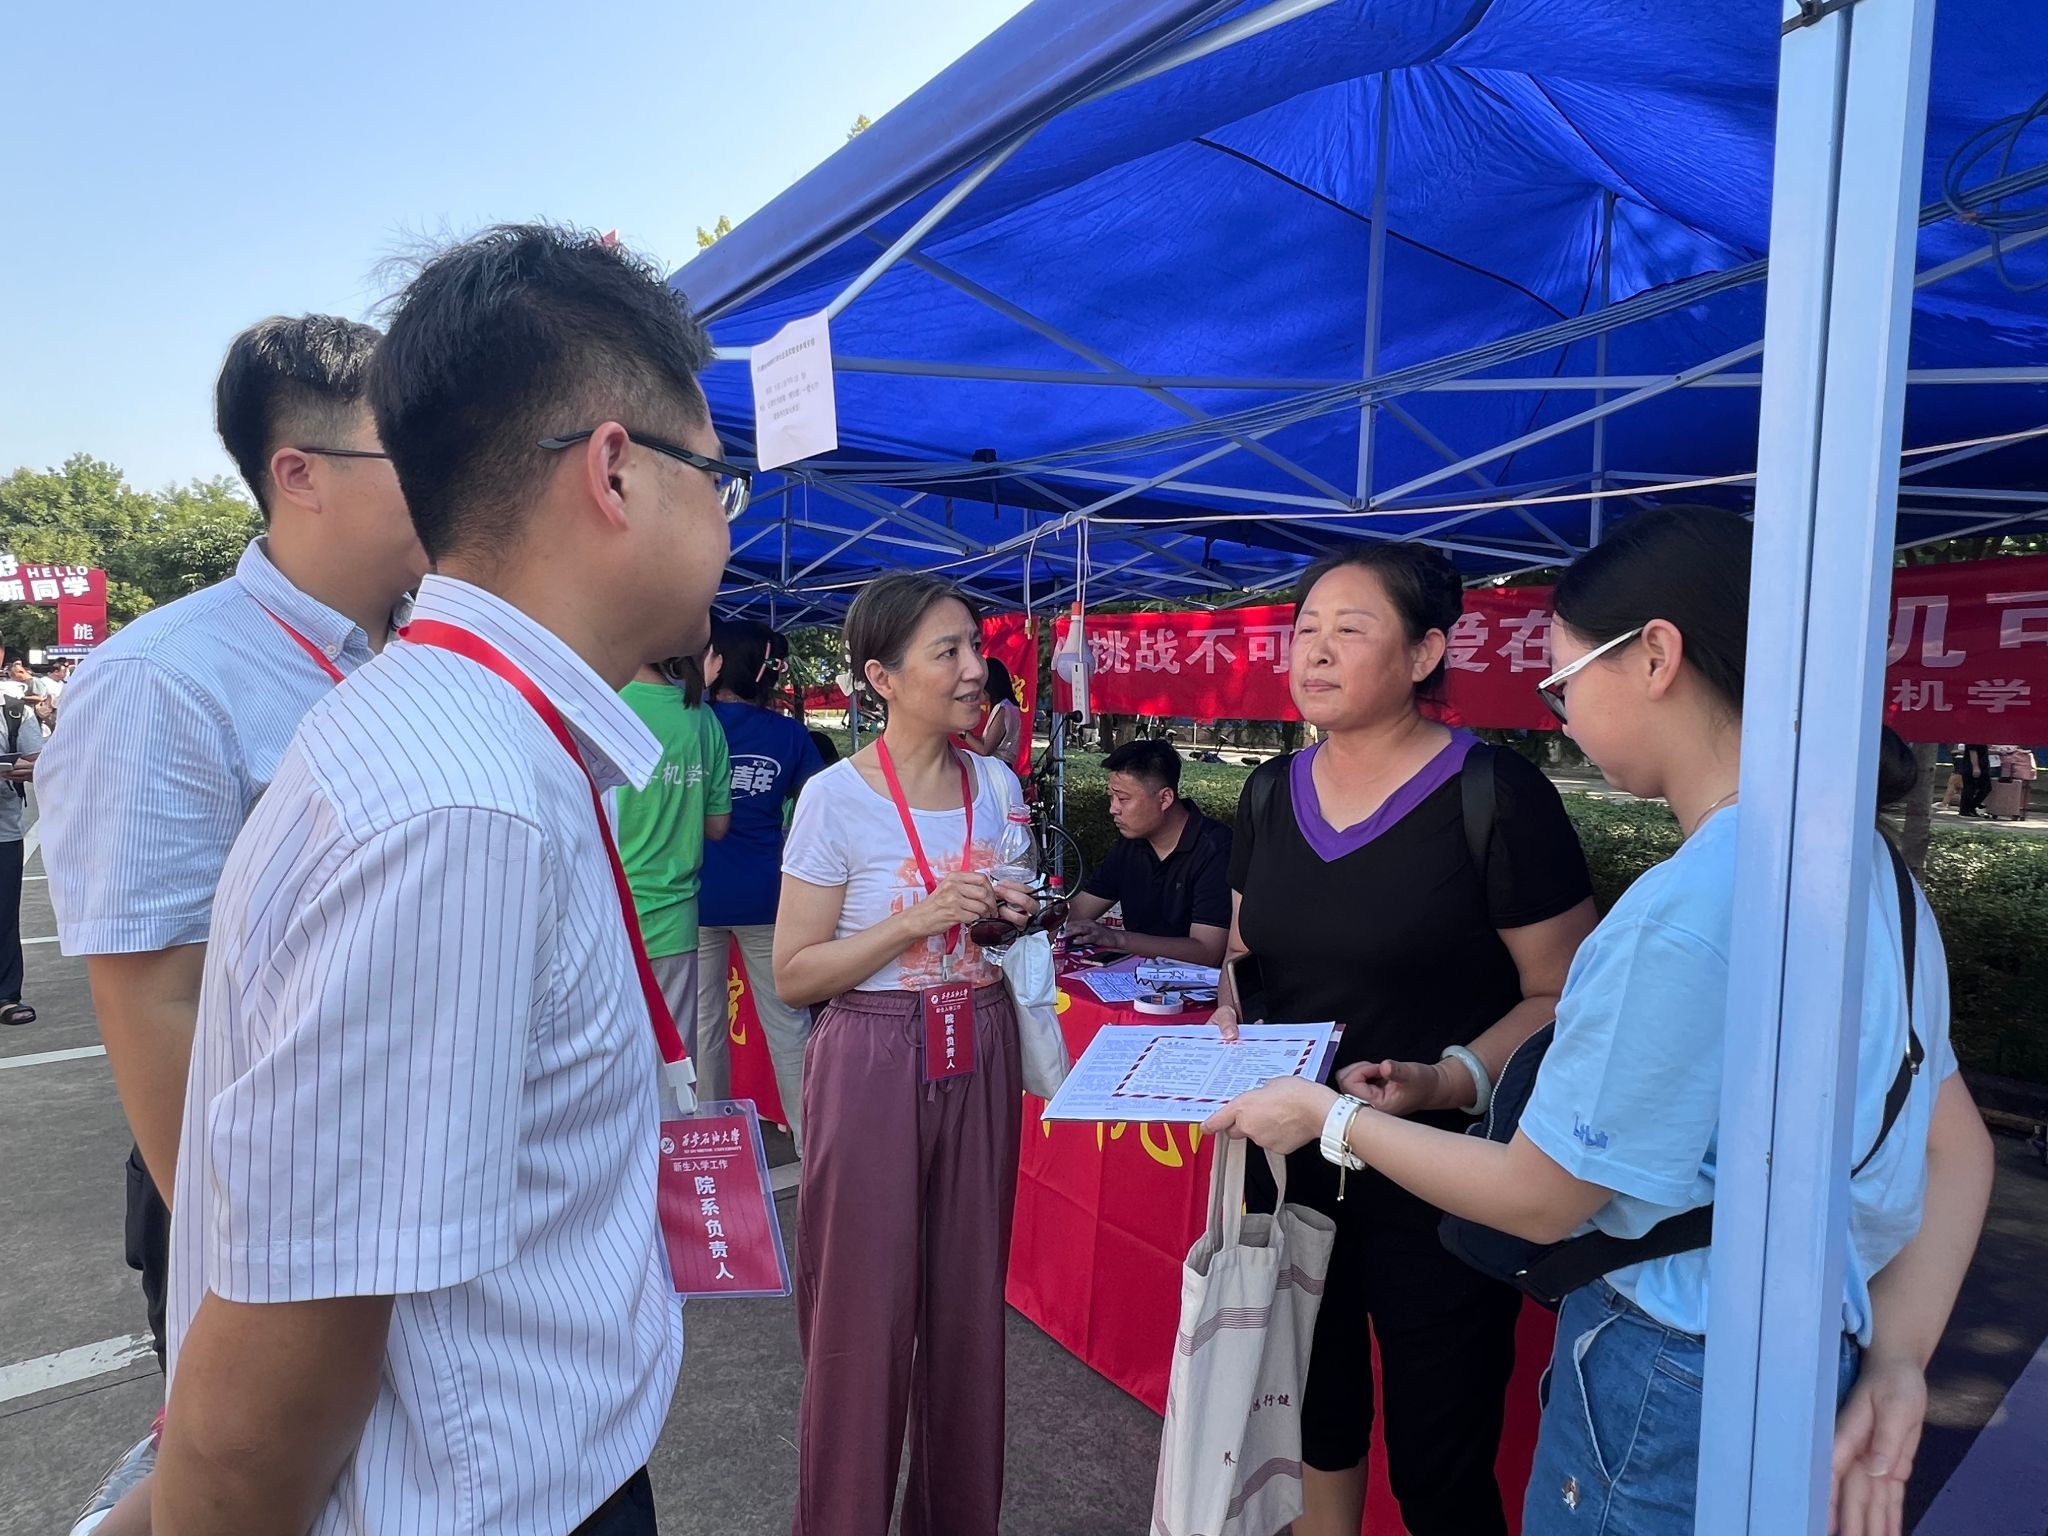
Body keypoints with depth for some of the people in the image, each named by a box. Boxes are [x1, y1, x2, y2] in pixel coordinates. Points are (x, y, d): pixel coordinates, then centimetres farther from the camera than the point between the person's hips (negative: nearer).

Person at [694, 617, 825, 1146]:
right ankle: (811, 1139, 11)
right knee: (787, 1023, 7)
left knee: (704, 1023, 10)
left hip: (700, 896, -1)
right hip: (764, 897, 1)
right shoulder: (790, 734, -1)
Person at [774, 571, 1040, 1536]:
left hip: (980, 1059, 5)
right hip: (873, 1064, -5)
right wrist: (917, 921, -21)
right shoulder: (837, 796, -13)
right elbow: (793, 975, -11)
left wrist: (1015, 916, -4)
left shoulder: (998, 784, 3)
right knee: (865, 1309, 5)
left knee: (969, 1299, 14)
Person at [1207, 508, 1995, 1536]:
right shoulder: (1869, 865, 0)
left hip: (1673, 1385, -8)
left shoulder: (1684, 911, -29)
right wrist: (1897, 1358, 0)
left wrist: (1331, 1117, -8)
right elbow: (1956, 1145, 6)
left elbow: (1539, 1200, -20)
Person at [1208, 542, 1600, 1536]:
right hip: (1291, 1165, 5)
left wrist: (1451, 1079, -26)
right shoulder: (1271, 793, 4)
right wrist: (1230, 1028, -3)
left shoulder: (1495, 794, -14)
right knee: (1314, 1415, 23)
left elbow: (1563, 994, -12)